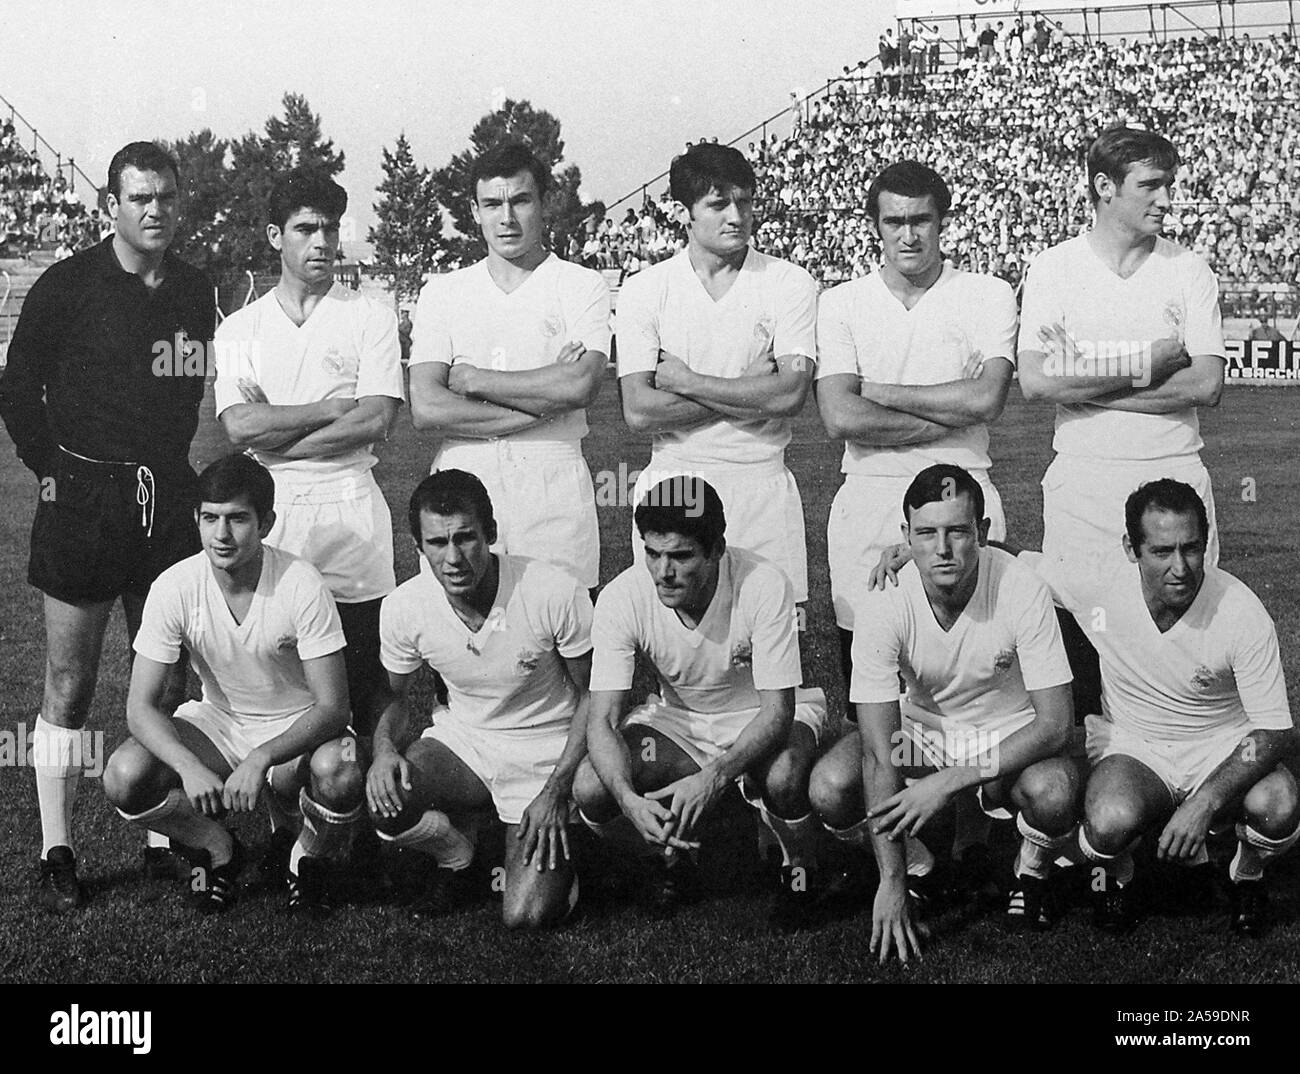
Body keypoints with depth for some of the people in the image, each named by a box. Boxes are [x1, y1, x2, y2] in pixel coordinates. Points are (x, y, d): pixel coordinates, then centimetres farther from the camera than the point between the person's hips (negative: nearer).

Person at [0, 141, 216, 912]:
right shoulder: (67, 287, -5)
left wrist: (170, 468, 8)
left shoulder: (196, 291, 7)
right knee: (70, 684, 1)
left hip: (169, 500, 4)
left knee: (168, 682, 9)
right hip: (83, 501, -4)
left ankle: (164, 839, 20)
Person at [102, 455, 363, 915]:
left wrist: (261, 759, -40)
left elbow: (332, 707, -24)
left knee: (340, 774, -36)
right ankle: (217, 849, 6)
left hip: (297, 728, -2)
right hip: (218, 723, 2)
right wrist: (189, 767, -36)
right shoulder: (174, 588, -18)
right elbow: (141, 706, -16)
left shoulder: (301, 586, -25)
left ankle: (310, 859, 0)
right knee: (123, 777, -24)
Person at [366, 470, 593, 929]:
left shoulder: (556, 593, -23)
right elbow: (396, 697, 5)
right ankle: (456, 853, 7)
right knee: (385, 802, -29)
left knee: (526, 916, -18)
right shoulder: (404, 607, -13)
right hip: (461, 739, 3)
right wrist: (385, 748, -19)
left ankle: (559, 857, 20)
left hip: (544, 752, -3)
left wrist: (557, 790, -18)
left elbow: (592, 696, -10)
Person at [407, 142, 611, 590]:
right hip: (461, 477, 2)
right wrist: (544, 400, -8)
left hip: (553, 485, -2)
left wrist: (472, 379, -5)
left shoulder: (583, 286, 6)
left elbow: (581, 385, -11)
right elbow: (425, 408, -2)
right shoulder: (441, 292, 11)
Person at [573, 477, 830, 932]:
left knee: (783, 778, -37)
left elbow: (777, 710, -28)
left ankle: (800, 872, -1)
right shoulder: (621, 599, -23)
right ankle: (673, 864, 9)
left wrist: (713, 776, -45)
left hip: (760, 719, -2)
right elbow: (603, 720, -22)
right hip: (677, 717, 3)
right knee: (590, 789, -24)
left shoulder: (764, 587, -30)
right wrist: (628, 798, -43)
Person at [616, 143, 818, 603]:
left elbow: (790, 394, -12)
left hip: (762, 483, 0)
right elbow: (639, 411, -7)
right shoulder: (643, 290, 2)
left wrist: (686, 382, -8)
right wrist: (751, 389, -10)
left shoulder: (790, 284, 1)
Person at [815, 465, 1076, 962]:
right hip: (920, 726, 2)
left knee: (1053, 793, -35)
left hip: (1011, 734, -1)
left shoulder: (1021, 589, -27)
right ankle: (914, 865, 7)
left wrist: (949, 781, -31)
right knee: (829, 789, -26)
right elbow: (880, 753, -24)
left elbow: (1056, 724, -24)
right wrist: (892, 882, -27)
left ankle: (1032, 871, 2)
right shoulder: (884, 601, -24)